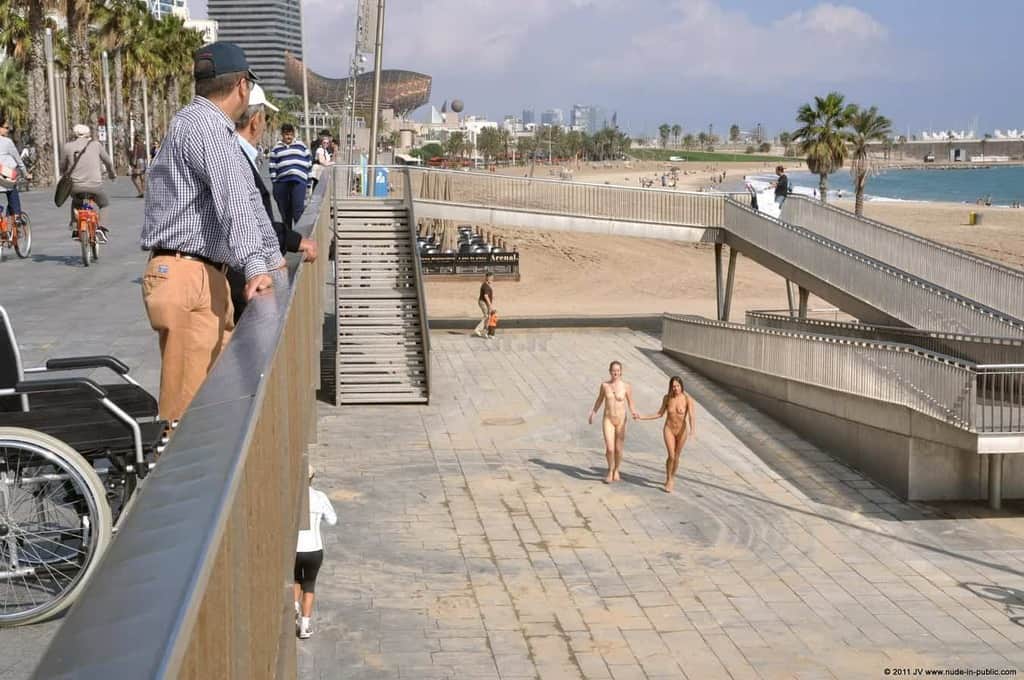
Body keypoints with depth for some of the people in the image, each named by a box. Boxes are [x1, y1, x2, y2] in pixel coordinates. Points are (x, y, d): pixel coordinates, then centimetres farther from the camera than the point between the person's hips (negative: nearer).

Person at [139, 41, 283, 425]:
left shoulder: (216, 129, 21)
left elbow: (248, 199, 24)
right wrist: (254, 266, -32)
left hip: (206, 278, 10)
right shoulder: (201, 124, -13)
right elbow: (232, 200, -24)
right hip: (187, 278, -10)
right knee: (189, 404, -8)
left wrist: (273, 258, 26)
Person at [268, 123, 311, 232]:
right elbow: (272, 167, 10)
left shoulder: (301, 146, 12)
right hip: (282, 182, 2)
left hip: (299, 181, -2)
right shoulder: (276, 149, 13)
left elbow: (308, 164, 12)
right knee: (284, 211, 7)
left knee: (298, 208, -16)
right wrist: (274, 183, 2)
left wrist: (309, 181, 7)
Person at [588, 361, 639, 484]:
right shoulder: (604, 385, -2)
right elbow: (599, 400, 13)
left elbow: (631, 404, -1)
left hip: (621, 420, 0)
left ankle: (616, 470, 35)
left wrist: (634, 413, -20)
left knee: (618, 449, 9)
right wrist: (592, 414, 14)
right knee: (609, 448, -11)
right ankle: (610, 470, 15)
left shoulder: (626, 386, -8)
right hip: (608, 420, 0)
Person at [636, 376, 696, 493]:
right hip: (669, 429, 0)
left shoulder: (688, 399, -17)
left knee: (676, 457, 12)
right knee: (671, 456, -13)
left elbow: (691, 416, -26)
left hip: (682, 430, 0)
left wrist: (692, 429, -44)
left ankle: (672, 478, 36)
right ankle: (668, 480, 8)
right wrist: (642, 417, -2)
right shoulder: (667, 398, -9)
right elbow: (660, 414, 2)